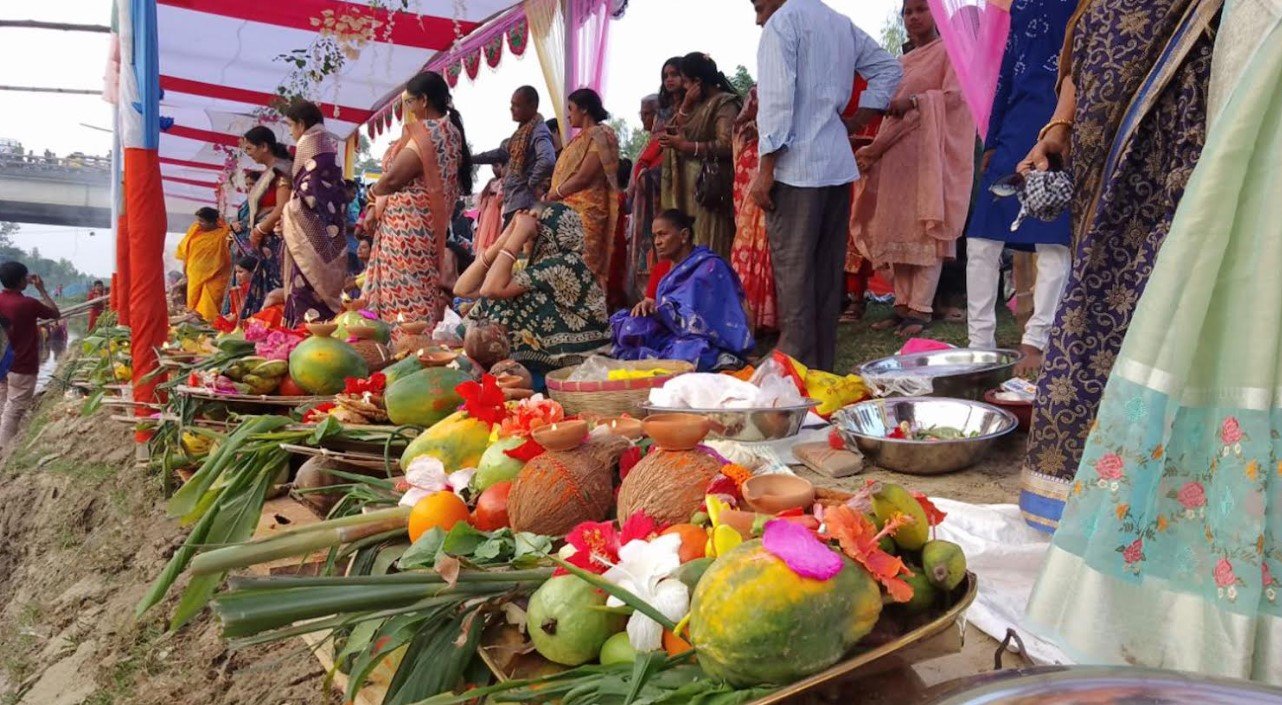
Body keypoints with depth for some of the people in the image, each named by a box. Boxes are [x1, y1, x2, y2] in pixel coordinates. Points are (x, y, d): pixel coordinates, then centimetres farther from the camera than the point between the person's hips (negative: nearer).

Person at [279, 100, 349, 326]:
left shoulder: (307, 142, -5)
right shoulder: (330, 142, 17)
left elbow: (305, 186, -12)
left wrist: (287, 213, 0)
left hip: (310, 222, -8)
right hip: (333, 222, 8)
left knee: (306, 280, -10)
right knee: (327, 279, 6)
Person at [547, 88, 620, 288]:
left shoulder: (599, 135, -7)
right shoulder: (584, 136, 21)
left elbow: (583, 177, -16)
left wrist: (552, 195, -10)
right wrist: (554, 195, 3)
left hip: (586, 210, -9)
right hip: (571, 210, 9)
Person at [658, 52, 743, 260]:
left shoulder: (724, 103, -5)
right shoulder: (697, 103, 21)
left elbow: (726, 145, -18)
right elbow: (674, 129, 14)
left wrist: (685, 146, -14)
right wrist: (685, 105, 1)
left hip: (708, 186, -8)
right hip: (688, 186, 8)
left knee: (708, 247, -10)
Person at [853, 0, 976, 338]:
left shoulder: (950, 51, 4)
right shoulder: (902, 63, 23)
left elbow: (955, 96, -11)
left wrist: (913, 101, -20)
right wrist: (874, 149, 9)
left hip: (932, 152, -7)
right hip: (898, 154, 7)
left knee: (927, 228, -10)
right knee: (897, 229, 1)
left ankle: (920, 308, -12)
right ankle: (902, 304, 4)